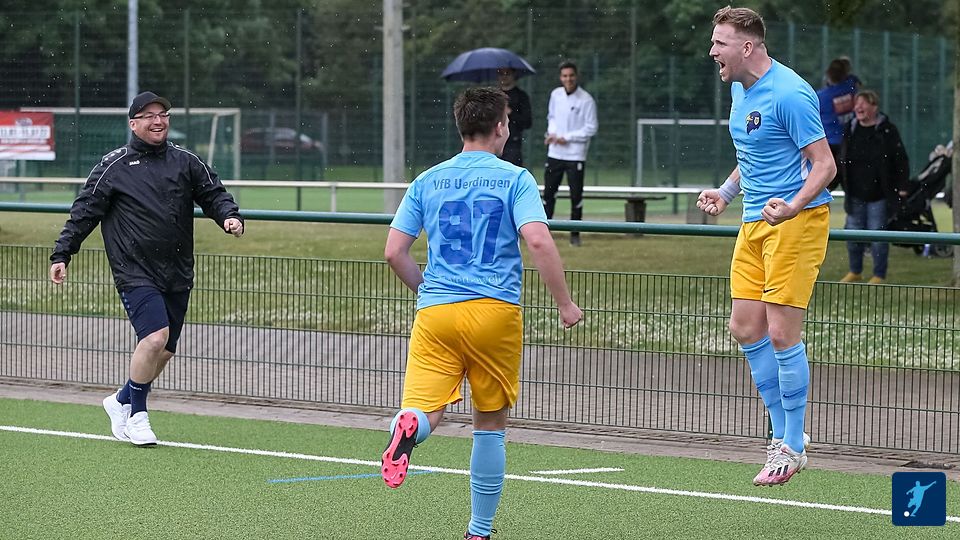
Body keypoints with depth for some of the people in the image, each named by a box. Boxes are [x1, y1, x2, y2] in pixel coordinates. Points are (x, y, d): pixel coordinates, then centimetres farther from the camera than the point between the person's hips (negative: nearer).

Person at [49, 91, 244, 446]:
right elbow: (84, 212, 2)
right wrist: (62, 254, -3)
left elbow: (213, 193, 12)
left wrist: (229, 216, -10)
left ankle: (122, 401, 31)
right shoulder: (114, 167, 0)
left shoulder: (185, 162, 9)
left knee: (165, 350, 8)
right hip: (135, 273, -5)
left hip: (177, 274, 5)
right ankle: (136, 414, -3)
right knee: (155, 337, -21)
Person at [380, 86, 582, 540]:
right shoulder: (514, 179, 1)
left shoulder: (427, 182, 11)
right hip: (495, 312, -2)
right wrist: (565, 304, -5)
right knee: (490, 426, 13)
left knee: (423, 414, -6)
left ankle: (409, 427, -44)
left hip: (435, 314, 2)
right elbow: (539, 242, -13)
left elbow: (394, 253, 8)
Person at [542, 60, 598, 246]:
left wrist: (567, 137, -13)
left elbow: (591, 128, -10)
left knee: (576, 195, -1)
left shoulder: (586, 100, -11)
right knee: (548, 192, 6)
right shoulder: (556, 95, 5)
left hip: (576, 155, -4)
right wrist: (551, 133, 0)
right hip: (554, 153, 4)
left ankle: (575, 234, 8)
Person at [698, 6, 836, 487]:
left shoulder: (789, 94, -17)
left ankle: (793, 447, 3)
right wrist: (726, 191, 12)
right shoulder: (741, 89, 13)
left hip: (796, 221, -10)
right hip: (754, 222, 10)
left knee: (781, 334, -9)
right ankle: (785, 433, 19)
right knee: (746, 330, 7)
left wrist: (792, 206, -33)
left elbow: (824, 164, -18)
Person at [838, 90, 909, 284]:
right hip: (855, 195, 5)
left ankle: (879, 275, 10)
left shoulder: (887, 130, -6)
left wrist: (901, 188, -9)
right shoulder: (851, 130, 8)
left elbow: (901, 160, -5)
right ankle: (855, 272, 23)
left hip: (879, 195, -5)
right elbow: (843, 160, 17)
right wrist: (844, 185, 13)